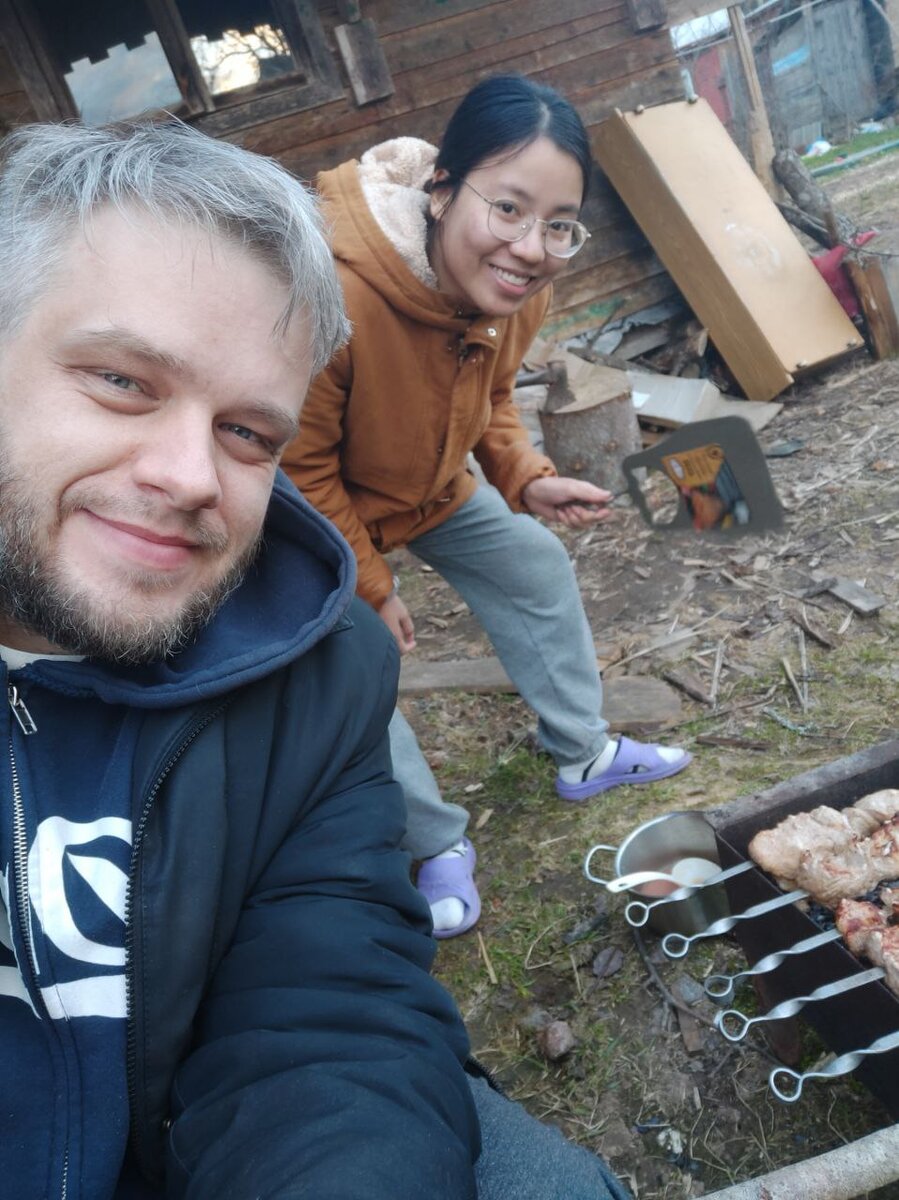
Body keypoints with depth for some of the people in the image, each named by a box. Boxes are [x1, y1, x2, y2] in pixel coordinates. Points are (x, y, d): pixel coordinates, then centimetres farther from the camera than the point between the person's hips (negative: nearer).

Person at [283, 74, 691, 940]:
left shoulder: (515, 285, -19)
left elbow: (488, 396, 2)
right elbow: (300, 470, -27)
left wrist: (526, 480, -16)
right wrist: (369, 589, -17)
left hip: (432, 484, 6)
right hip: (315, 512, -6)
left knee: (537, 572, 11)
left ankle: (584, 756, 32)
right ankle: (439, 845, 19)